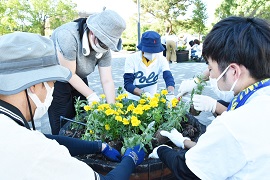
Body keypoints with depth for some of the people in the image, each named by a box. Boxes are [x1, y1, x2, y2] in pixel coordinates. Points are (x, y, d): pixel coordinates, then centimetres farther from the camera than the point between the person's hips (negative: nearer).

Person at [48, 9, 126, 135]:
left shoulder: (104, 49, -15)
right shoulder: (68, 36, -32)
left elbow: (107, 81, -15)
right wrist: (92, 96, -24)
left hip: (78, 79, 5)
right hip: (55, 79, -5)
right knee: (62, 125, -4)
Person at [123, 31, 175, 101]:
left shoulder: (161, 59, -5)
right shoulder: (131, 59, -12)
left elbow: (168, 77, -15)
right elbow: (127, 83, -16)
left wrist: (171, 94, -36)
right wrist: (143, 93, -34)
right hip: (133, 99, -2)